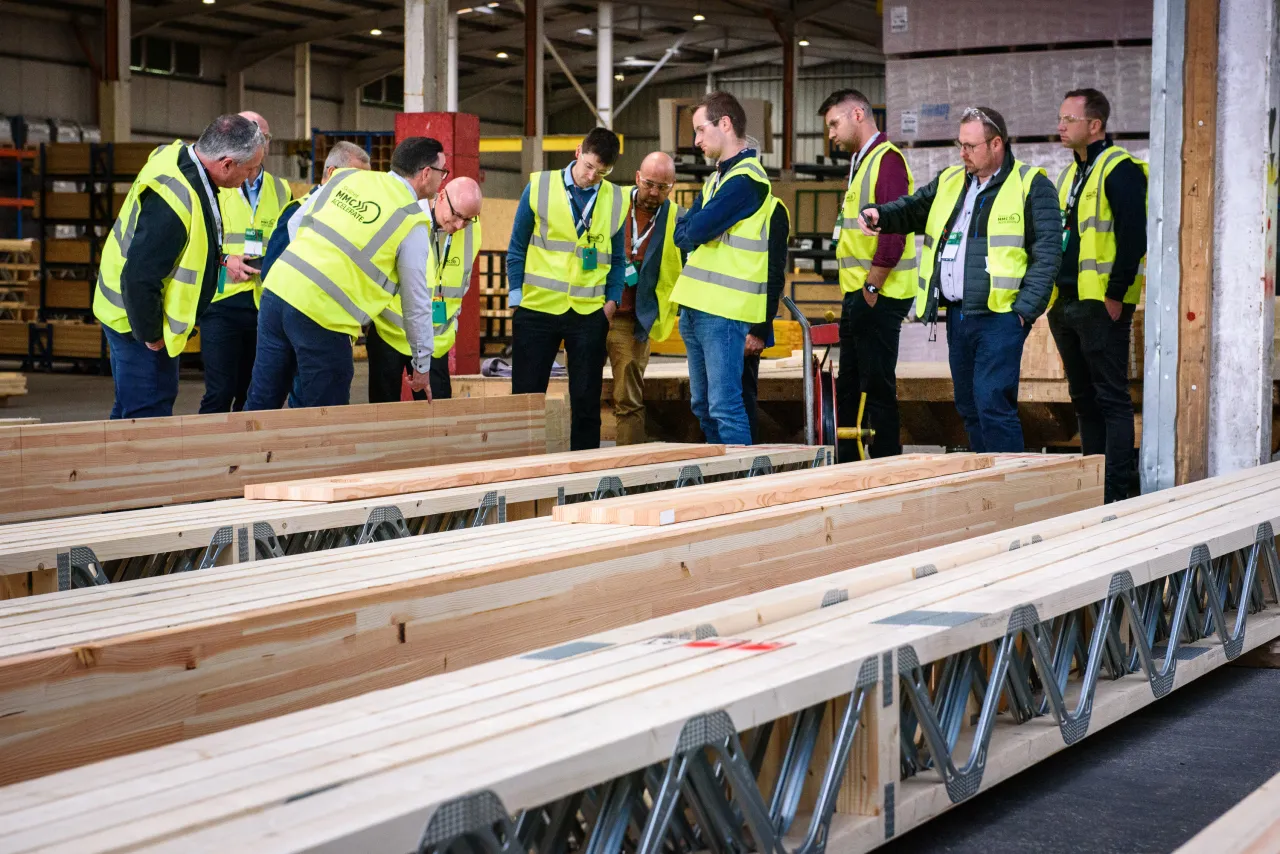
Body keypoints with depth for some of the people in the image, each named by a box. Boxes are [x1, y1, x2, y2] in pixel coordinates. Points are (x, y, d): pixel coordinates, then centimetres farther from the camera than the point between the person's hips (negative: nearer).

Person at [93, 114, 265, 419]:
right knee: (150, 415, -6)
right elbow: (139, 278, -30)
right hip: (138, 322, -10)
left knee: (130, 411, 18)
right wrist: (151, 335, -19)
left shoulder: (177, 155, -1)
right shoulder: (174, 201, -32)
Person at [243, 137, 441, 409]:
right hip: (323, 314, -6)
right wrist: (422, 365, 15)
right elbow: (416, 301, 4)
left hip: (278, 287, 6)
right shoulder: (413, 223, -1)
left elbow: (298, 223, 20)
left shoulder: (346, 177, 13)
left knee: (261, 404, 14)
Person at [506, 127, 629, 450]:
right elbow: (517, 248, 4)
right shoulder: (539, 187, -2)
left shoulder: (616, 200, 3)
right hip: (537, 311, -1)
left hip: (590, 314, 1)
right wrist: (516, 298, -2)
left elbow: (617, 258, 13)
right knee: (526, 396, 3)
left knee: (586, 399, 5)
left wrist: (612, 300, 0)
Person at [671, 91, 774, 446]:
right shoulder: (716, 178, 19)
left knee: (724, 407, -11)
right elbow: (682, 233, 14)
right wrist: (698, 233, -5)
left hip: (724, 311, -10)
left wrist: (698, 231, 2)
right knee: (702, 405, 13)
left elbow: (697, 230, -18)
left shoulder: (746, 179, -13)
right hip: (696, 308, 10)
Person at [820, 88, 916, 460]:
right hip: (857, 294, 10)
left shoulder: (887, 160, -12)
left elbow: (894, 230, -20)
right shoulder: (860, 161, 18)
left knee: (877, 388, -6)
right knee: (849, 388, 13)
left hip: (878, 296, -10)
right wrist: (855, 291, 14)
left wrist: (871, 287, -18)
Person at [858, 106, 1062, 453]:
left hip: (1000, 317, -7)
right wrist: (878, 215, -2)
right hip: (957, 314, 7)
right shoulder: (949, 182, 18)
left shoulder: (1031, 186, -3)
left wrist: (1026, 308, -16)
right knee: (968, 406, 12)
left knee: (991, 402, -14)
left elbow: (1047, 252, -9)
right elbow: (911, 210, 21)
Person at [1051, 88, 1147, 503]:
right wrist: (1052, 297, 16)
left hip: (1101, 306, -9)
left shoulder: (1120, 170, -11)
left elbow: (1133, 238, -19)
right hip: (1066, 304, 9)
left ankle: (1116, 493, -3)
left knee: (1111, 398, -5)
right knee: (1084, 399, 13)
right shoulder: (1071, 173, 18)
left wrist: (1116, 295, -19)